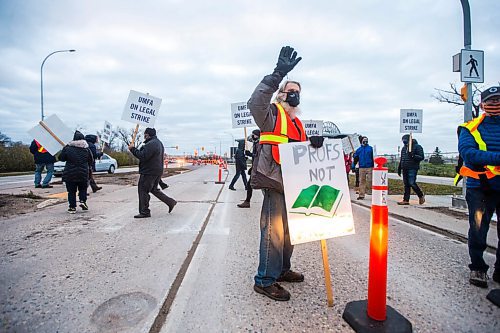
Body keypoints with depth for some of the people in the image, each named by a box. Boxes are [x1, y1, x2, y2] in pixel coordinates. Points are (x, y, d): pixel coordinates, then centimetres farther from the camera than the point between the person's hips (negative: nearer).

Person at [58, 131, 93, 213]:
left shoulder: (67, 148, -3)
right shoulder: (86, 149, 0)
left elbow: (61, 158, 7)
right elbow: (91, 161, 8)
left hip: (70, 174, 0)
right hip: (83, 173, 1)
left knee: (71, 191, 8)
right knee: (83, 188, 20)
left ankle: (72, 207, 9)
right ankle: (83, 201, 2)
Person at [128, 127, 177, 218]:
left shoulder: (150, 144, -19)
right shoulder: (159, 143, 16)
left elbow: (142, 156, -25)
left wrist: (133, 149, -16)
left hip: (149, 172, -10)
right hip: (158, 171, 10)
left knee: (143, 190, 0)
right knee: (154, 189, 21)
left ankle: (144, 212, 7)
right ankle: (170, 202, 19)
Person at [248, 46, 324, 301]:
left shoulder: (297, 123, 24)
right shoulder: (272, 113, -2)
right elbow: (255, 102, -24)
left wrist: (313, 144, -1)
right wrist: (278, 75, -32)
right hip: (274, 180, -9)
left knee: (289, 228, 17)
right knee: (273, 229, -8)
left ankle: (282, 269, 33)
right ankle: (265, 280, 4)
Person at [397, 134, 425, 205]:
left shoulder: (417, 147, -3)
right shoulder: (404, 148, 19)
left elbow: (421, 157, -9)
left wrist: (413, 156, -24)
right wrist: (399, 169, 23)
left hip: (412, 168, -7)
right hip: (405, 169, 7)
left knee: (412, 183, -13)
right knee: (406, 184, 6)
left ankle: (421, 196, 10)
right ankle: (406, 200, 8)